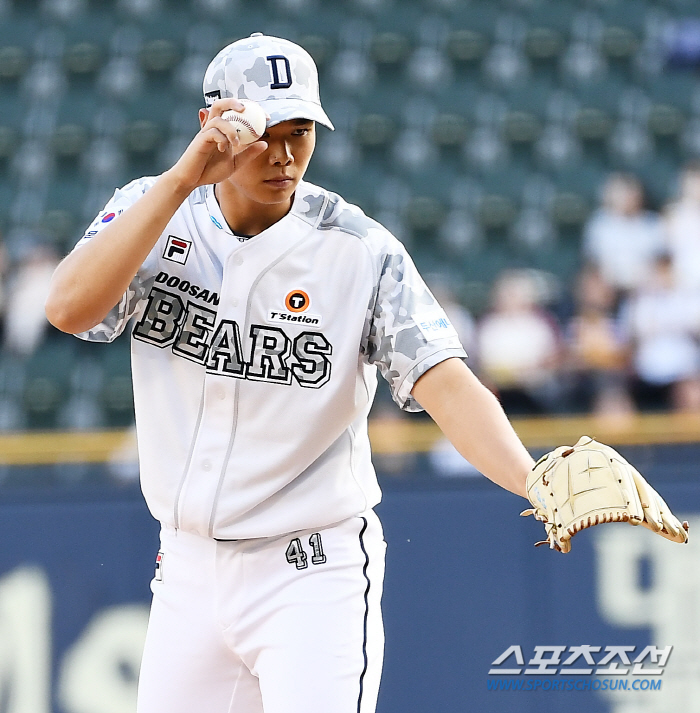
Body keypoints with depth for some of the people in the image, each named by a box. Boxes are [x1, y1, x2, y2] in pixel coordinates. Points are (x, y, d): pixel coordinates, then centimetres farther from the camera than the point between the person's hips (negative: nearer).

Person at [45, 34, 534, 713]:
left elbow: (446, 384, -21)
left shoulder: (363, 252, -11)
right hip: (188, 572, 4)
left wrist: (535, 483, -39)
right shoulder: (151, 210, -2)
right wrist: (183, 177, -24)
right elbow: (70, 307, -20)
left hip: (313, 577, -4)